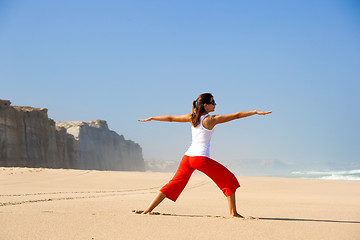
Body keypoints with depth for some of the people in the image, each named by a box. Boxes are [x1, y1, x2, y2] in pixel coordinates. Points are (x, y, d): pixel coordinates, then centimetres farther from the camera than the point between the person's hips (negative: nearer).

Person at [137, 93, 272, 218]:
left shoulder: (192, 117, 10)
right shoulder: (212, 119, -5)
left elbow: (170, 118, 19)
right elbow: (236, 116, -7)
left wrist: (151, 118, 31)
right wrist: (256, 112, -4)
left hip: (187, 157, 6)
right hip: (201, 158, -6)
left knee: (174, 184, 14)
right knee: (229, 180, 6)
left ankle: (148, 210, 11)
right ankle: (233, 213, 4)